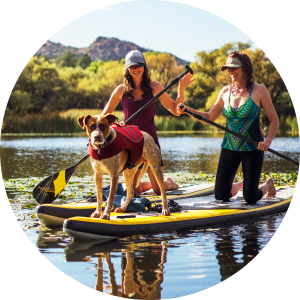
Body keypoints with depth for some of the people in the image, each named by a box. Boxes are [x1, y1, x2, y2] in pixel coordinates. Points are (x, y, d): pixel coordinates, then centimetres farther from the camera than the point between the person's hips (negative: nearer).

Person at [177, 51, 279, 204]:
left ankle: (268, 185, 30)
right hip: (229, 149, 4)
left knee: (250, 198, -5)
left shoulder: (259, 90, -6)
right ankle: (240, 185, 37)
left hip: (252, 149, -4)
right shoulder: (226, 91, 5)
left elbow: (274, 120, -4)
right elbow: (209, 117, 13)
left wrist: (267, 141, -20)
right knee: (220, 196, 2)